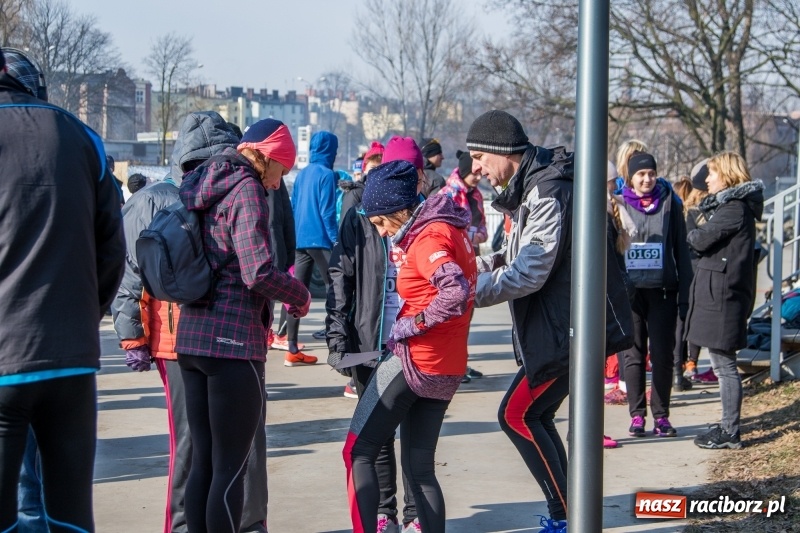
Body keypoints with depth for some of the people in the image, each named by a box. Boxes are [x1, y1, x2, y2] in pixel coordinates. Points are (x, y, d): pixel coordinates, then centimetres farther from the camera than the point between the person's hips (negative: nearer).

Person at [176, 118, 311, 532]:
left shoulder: (199, 186, 14)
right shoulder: (246, 190, -10)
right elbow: (259, 272, -20)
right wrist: (301, 297, -4)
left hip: (191, 337, 8)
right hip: (234, 342, -8)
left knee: (203, 461, 13)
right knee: (230, 467, -2)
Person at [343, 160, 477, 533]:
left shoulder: (429, 237, -15)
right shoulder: (449, 229, 13)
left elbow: (457, 292, -31)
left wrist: (413, 324, -20)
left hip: (414, 360, -9)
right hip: (446, 368, 9)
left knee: (357, 452, 0)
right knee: (420, 467, 13)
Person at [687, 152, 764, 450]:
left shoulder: (735, 208, -14)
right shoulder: (725, 204, 19)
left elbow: (701, 240, -17)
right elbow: (707, 243, 14)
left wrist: (690, 236, 2)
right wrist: (699, 238, -5)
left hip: (722, 294, -10)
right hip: (716, 292, 10)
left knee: (724, 365, -5)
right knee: (722, 364, 14)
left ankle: (730, 432, 0)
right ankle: (728, 426, 21)